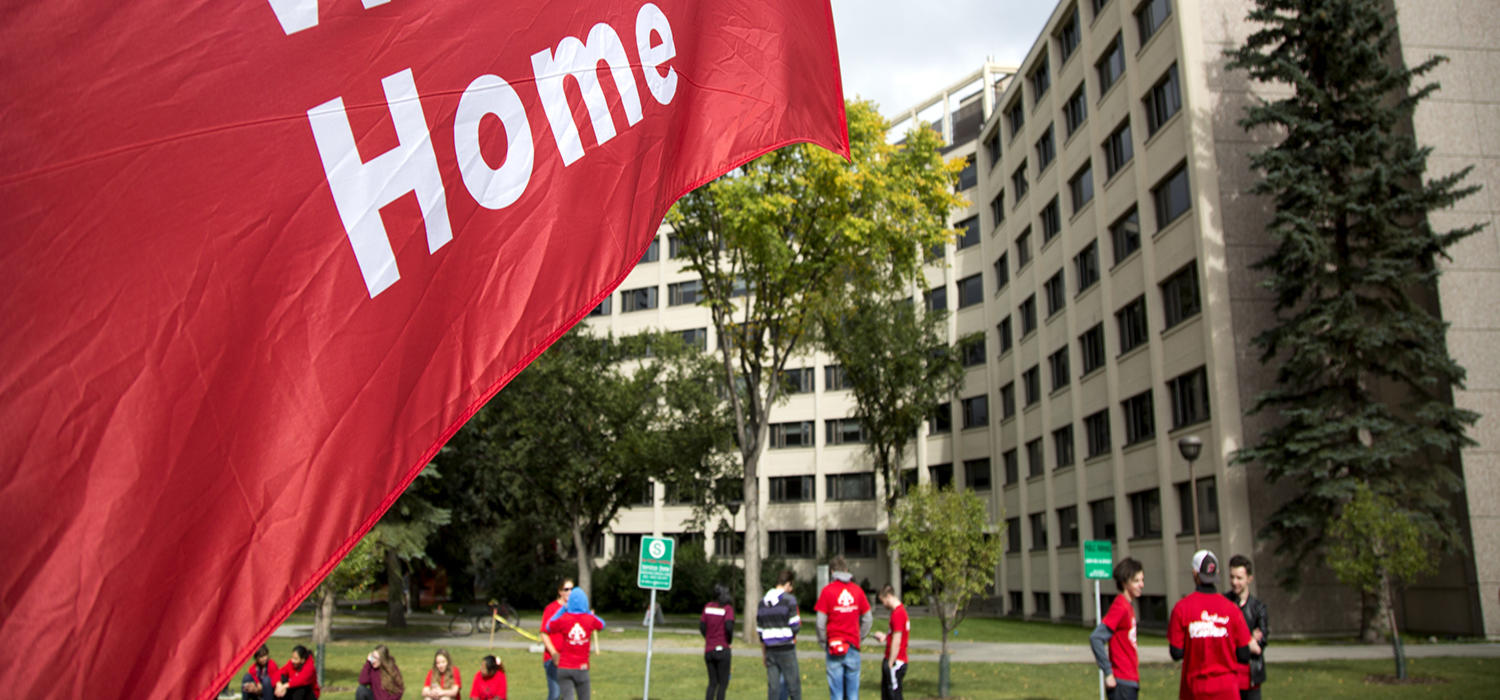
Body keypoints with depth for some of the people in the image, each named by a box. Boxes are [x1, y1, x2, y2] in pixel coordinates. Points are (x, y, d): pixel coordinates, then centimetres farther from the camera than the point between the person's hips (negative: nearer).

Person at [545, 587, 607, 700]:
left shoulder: (563, 619, -7)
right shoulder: (590, 619, -3)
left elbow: (548, 628, 13)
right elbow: (602, 625, 18)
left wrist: (563, 609, 17)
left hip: (564, 668, 0)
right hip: (582, 668, 1)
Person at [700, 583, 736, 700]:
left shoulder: (708, 606, 5)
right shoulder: (727, 608, -8)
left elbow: (701, 626, 3)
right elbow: (729, 626, -21)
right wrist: (730, 640, -4)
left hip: (708, 650, 5)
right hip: (722, 649, -5)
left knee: (712, 683, 14)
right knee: (723, 683, 4)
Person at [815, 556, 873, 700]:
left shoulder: (827, 590, -4)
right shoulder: (857, 590, 4)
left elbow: (821, 623, -6)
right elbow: (868, 619, 8)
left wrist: (823, 645, 6)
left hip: (834, 646, -2)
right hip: (853, 648, 2)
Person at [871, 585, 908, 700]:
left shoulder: (897, 614, -18)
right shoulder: (901, 611, 13)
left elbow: (897, 642, -21)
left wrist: (890, 664, -18)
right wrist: (885, 636, 15)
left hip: (895, 662, -10)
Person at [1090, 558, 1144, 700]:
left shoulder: (1129, 606, 12)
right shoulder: (1120, 607, -16)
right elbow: (1095, 638, -24)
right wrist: (1108, 673, -21)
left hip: (1131, 682, 9)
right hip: (1122, 683, -9)